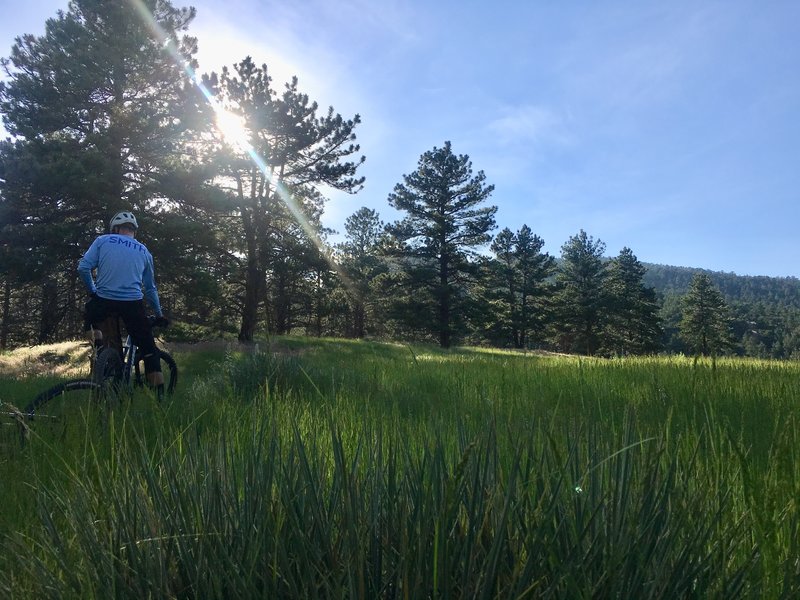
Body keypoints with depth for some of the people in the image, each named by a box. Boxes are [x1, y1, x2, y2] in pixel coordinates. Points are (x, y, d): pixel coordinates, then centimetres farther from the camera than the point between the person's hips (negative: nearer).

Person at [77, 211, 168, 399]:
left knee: (91, 313, 35)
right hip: (133, 304, 1)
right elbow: (150, 288, 20)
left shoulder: (102, 240, 9)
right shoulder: (144, 251, 16)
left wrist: (92, 291, 13)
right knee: (149, 349, 7)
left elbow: (83, 268, -2)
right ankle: (159, 396, 2)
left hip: (103, 300, -1)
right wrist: (159, 314, 29)